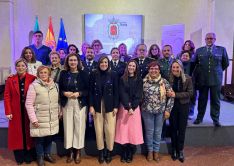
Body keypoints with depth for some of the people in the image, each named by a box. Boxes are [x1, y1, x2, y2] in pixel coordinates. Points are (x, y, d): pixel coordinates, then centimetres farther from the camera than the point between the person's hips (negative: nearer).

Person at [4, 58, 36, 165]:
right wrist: (8, 112, -8)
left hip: (29, 110, -1)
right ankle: (19, 156, 24)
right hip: (15, 111, 1)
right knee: (17, 132, 10)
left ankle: (29, 155, 25)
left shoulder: (32, 78, -4)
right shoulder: (10, 79, 1)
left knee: (28, 132, 10)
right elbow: (7, 96, -1)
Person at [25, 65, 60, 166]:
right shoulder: (34, 86, -10)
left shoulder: (54, 85, 5)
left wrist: (59, 113, 13)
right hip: (40, 119, -4)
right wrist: (33, 119, -14)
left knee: (49, 137, 14)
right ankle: (40, 157, 29)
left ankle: (47, 154, 36)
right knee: (40, 138, 8)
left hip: (52, 119, 4)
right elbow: (29, 104, -11)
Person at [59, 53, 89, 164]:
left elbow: (88, 89, 0)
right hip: (66, 104, 2)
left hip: (80, 104, -1)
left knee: (79, 126, 2)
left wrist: (79, 93, -14)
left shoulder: (83, 74, 1)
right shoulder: (63, 73, 6)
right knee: (68, 126, 4)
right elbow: (59, 89, 8)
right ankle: (70, 151, 20)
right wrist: (64, 93, -11)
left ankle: (78, 151, 18)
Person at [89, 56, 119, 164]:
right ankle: (100, 152, 22)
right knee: (98, 129, 6)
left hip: (110, 105, -1)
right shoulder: (93, 74, 1)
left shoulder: (113, 75, -1)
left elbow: (116, 92, 0)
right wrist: (91, 106, -4)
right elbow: (91, 91, 2)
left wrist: (116, 106, -5)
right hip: (97, 105, 1)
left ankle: (109, 152, 18)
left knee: (110, 129, 1)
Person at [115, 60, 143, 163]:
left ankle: (130, 154, 14)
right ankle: (123, 154, 13)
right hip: (124, 107, 0)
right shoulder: (122, 79, 4)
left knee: (133, 130, 1)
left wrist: (132, 107, -14)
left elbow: (138, 95, -2)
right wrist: (128, 107, -16)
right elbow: (122, 94, -4)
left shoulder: (139, 80, 5)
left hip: (135, 107, 0)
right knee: (123, 130, 0)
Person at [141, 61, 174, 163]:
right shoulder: (144, 81, -4)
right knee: (149, 131, 11)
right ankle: (150, 151, 29)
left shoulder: (164, 82, -5)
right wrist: (140, 108, 1)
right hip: (147, 111, 0)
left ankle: (156, 151, 30)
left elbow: (171, 96, -2)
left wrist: (168, 109, -5)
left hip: (161, 111, 0)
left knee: (158, 132, 12)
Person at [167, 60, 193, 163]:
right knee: (173, 128, 10)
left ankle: (180, 150, 22)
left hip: (183, 106, 0)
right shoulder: (169, 78, -7)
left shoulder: (188, 78, -8)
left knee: (182, 129, 7)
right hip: (172, 106, 1)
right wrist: (168, 93, -19)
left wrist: (176, 95, -20)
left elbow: (190, 93, -11)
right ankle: (174, 149, 26)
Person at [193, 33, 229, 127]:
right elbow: (194, 63, 13)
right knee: (202, 99, 10)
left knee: (215, 100, 6)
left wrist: (217, 71, 12)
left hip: (216, 79, -1)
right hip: (202, 79, 1)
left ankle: (215, 119, 18)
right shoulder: (199, 50, 5)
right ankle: (199, 118, 22)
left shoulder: (221, 49, 3)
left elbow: (226, 63, 10)